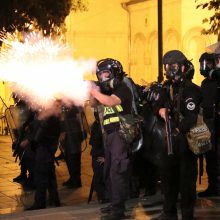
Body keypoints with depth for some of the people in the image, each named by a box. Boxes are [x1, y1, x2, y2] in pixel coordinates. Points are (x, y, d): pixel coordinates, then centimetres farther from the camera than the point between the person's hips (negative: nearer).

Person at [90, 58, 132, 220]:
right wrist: (93, 92, -1)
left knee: (118, 170, -13)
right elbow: (94, 104, 19)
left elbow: (110, 102, -26)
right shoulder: (107, 89, 16)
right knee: (109, 171, 16)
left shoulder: (122, 88, -10)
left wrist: (94, 91, -19)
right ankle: (115, 203, 27)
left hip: (120, 133, -10)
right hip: (109, 134, 10)